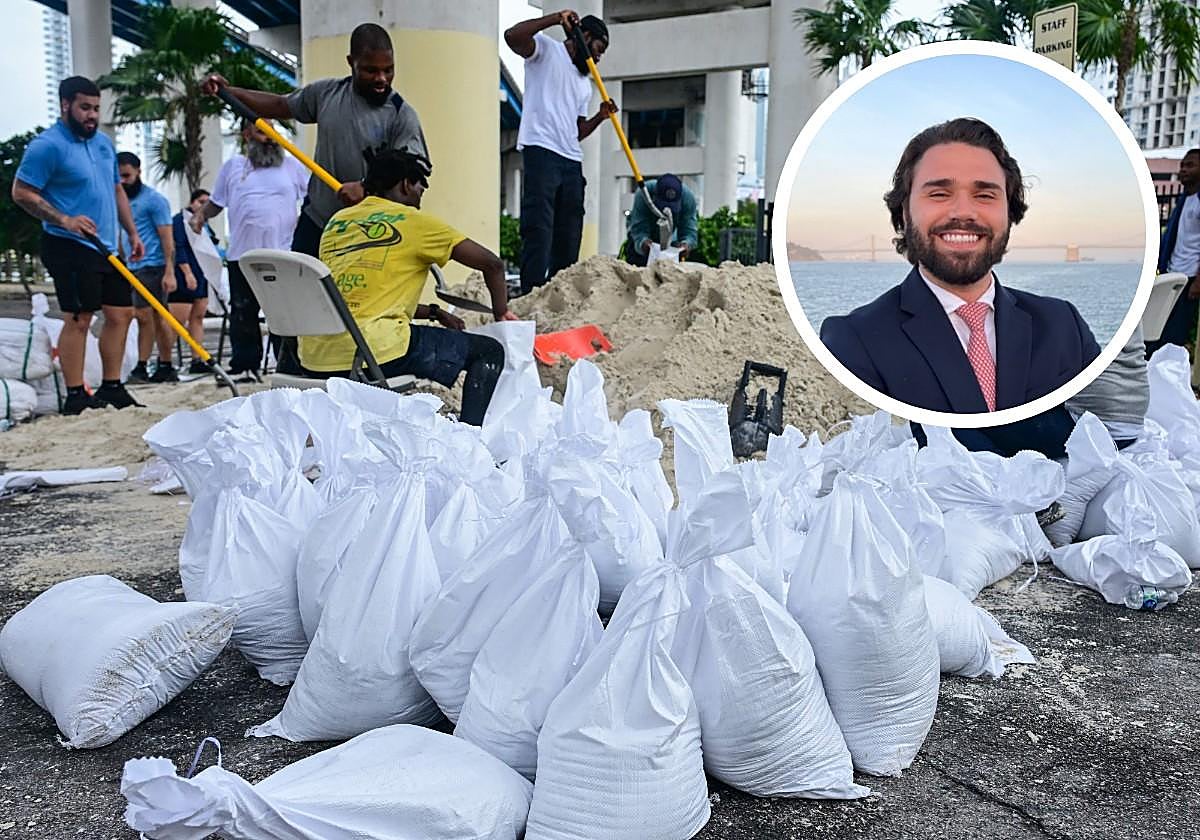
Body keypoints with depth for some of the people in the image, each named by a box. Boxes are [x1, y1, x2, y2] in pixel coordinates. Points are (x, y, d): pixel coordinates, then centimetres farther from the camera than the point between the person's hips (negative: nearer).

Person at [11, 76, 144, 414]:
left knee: (121, 313, 8)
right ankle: (75, 396, -3)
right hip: (70, 247, -8)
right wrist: (65, 220, -21)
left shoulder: (104, 143, 15)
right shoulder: (47, 145, -9)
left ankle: (111, 388, 17)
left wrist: (133, 233, 18)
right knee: (79, 318, -9)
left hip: (107, 248, 8)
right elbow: (22, 193, -12)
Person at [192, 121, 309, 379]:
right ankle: (243, 365, 12)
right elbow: (215, 202, 18)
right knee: (243, 314, 4)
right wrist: (200, 215, 0)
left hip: (282, 253, -1)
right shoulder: (232, 166, 13)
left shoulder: (291, 164, 10)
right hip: (242, 254, 1)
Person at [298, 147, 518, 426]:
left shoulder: (337, 221, 21)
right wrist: (501, 314, 21)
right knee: (489, 351, 4)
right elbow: (492, 264, 4)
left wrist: (434, 313, 32)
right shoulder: (413, 221, 4)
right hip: (373, 350, -7)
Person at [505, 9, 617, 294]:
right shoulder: (546, 49, 8)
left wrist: (600, 117, 11)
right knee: (538, 231, -15)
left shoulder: (585, 84, 29)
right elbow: (512, 37, -12)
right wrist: (555, 19, -14)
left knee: (568, 239, 3)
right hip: (541, 152, -8)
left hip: (572, 161, 8)